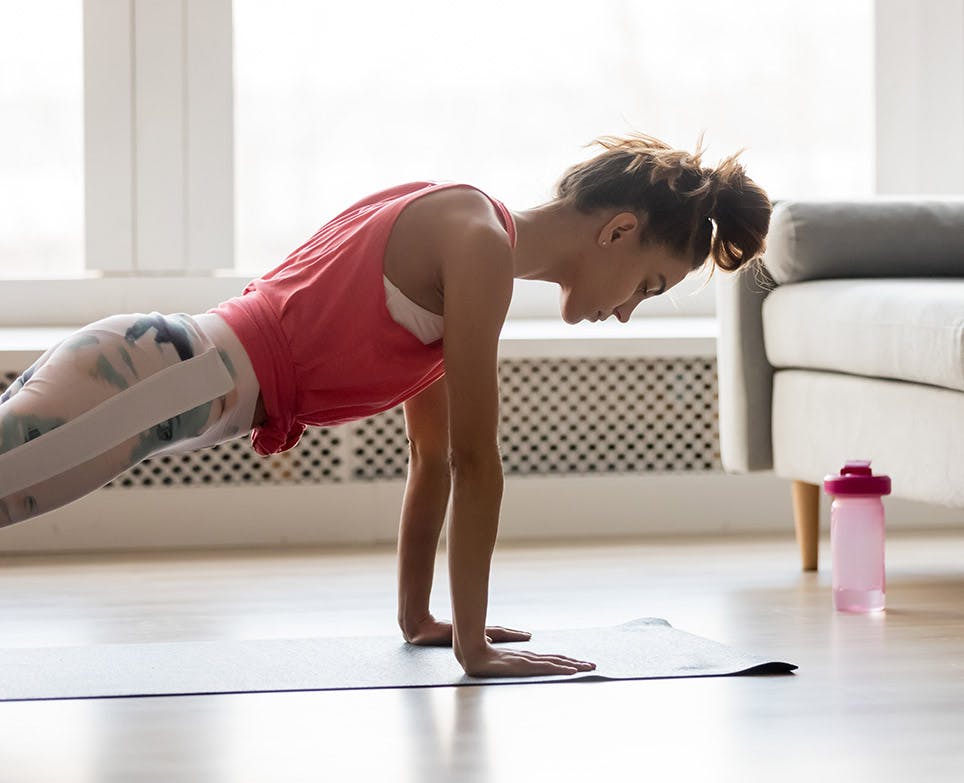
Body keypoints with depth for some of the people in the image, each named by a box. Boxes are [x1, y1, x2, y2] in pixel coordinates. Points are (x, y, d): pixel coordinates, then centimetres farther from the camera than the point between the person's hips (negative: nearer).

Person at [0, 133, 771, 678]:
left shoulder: (459, 237, 20)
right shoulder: (478, 240, -10)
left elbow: (433, 457, 27)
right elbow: (475, 459, -10)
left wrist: (417, 616, 30)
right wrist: (473, 643, -6)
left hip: (147, 361, 10)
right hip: (152, 378, -10)